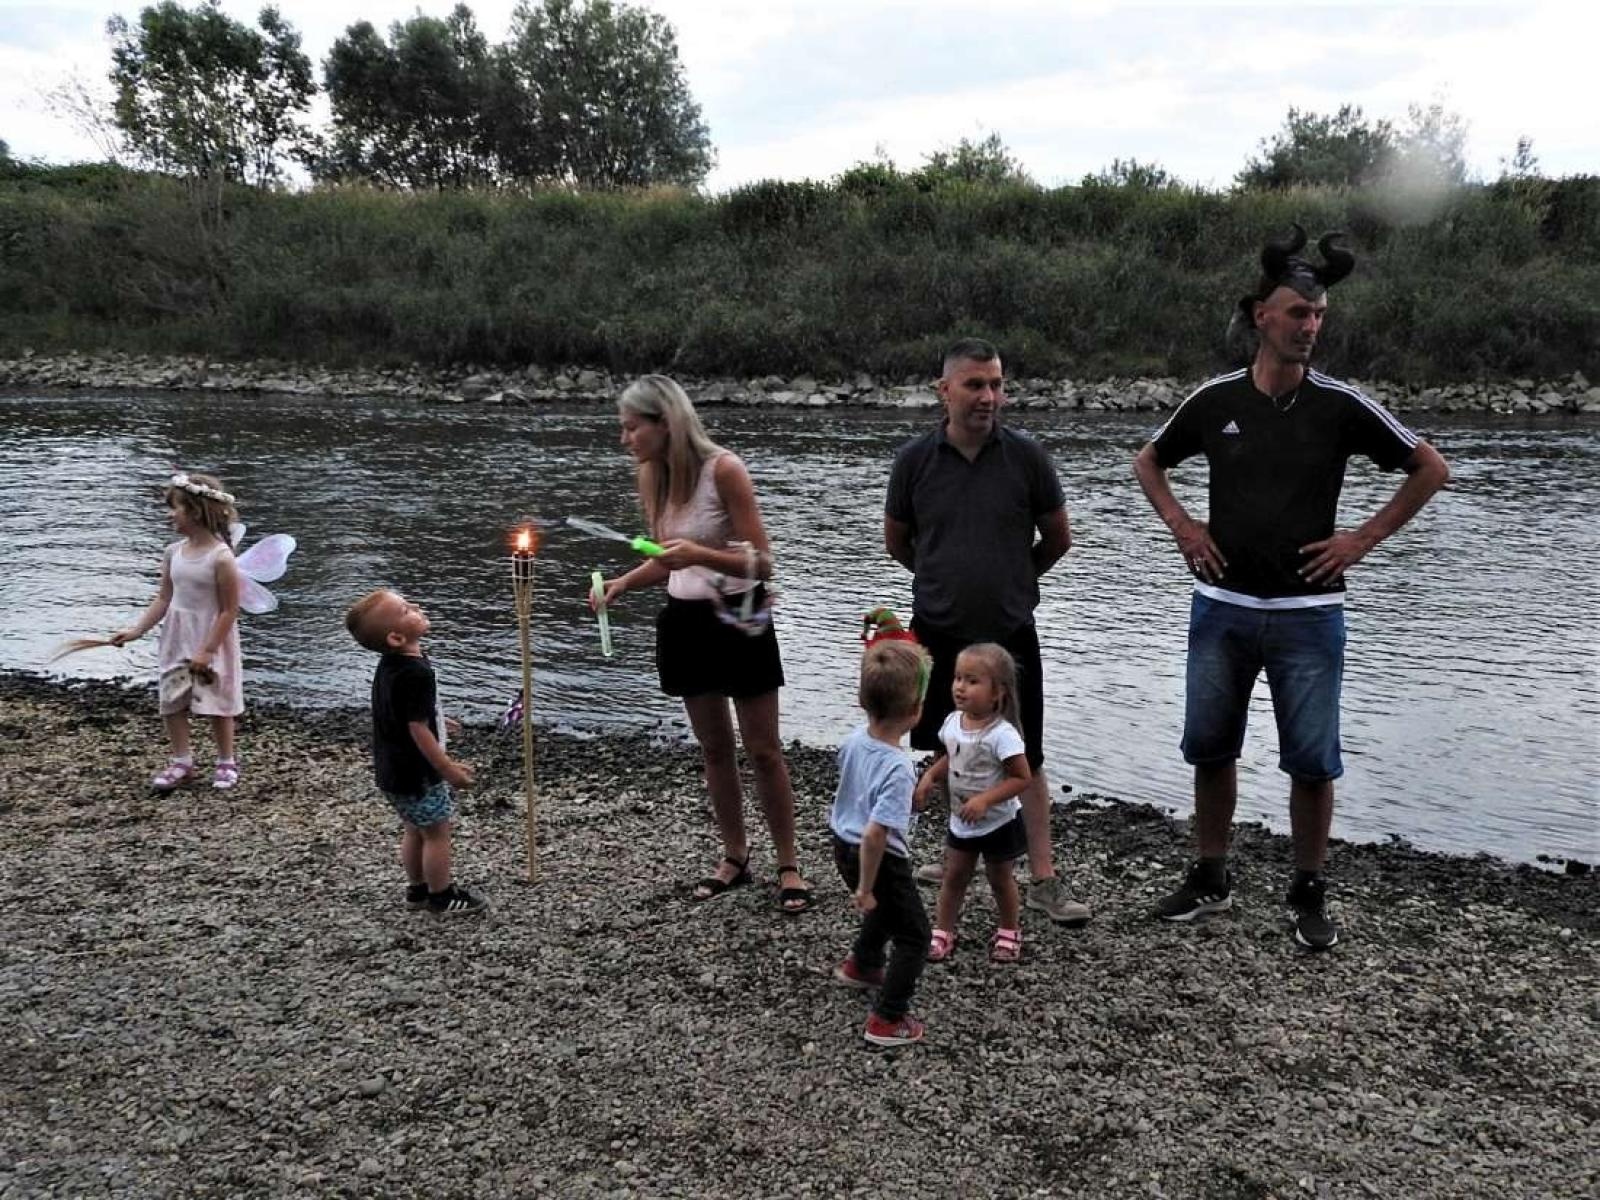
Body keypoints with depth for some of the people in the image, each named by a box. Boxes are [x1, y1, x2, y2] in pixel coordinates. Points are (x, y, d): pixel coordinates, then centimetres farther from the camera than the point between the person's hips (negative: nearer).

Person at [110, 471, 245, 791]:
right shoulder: (173, 552, 0)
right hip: (176, 641, 6)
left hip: (211, 642, -6)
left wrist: (208, 650, -17)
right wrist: (137, 630, 0)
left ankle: (226, 763, 23)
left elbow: (229, 611, -17)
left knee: (216, 705, 6)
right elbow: (164, 599, 8)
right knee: (171, 703, 9)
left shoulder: (221, 557, -19)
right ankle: (181, 763, 22)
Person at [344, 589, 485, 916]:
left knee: (415, 830, 23)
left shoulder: (389, 665, 2)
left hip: (394, 769, 9)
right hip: (417, 773, -9)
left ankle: (418, 888, 37)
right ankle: (442, 897, 21)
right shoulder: (417, 673, -28)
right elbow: (418, 729, -26)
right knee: (438, 832, 7)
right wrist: (449, 769, -18)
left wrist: (438, 723, 29)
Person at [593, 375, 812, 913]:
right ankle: (734, 856, 28)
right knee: (713, 747, 14)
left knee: (762, 749, 2)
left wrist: (700, 554, -33)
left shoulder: (724, 469, -18)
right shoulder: (652, 476, 1)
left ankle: (788, 865, 15)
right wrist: (622, 583, -5)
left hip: (738, 618, -6)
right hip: (687, 621, 6)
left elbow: (762, 563, -18)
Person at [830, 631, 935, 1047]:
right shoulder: (897, 769, -32)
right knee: (914, 935, 11)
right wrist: (865, 888, -23)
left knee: (887, 909, 35)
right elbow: (875, 834, -34)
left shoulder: (854, 740, -8)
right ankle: (888, 1020, 13)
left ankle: (860, 965, 56)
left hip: (844, 847, 8)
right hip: (879, 860, -8)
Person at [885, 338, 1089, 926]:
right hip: (937, 634, 1)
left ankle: (1044, 880, 13)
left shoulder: (1026, 456, -7)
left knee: (1027, 760, 4)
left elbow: (1058, 538, 6)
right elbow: (896, 541, 9)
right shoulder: (915, 459, -5)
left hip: (1009, 634, -1)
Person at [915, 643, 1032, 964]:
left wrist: (985, 799, -32)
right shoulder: (953, 722, -7)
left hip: (997, 823, -5)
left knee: (1000, 879, 15)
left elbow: (1022, 778, -25)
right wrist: (930, 776, -7)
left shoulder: (1002, 734, -28)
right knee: (954, 876, 14)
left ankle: (1009, 931, 36)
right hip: (961, 821, 5)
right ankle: (942, 931, 26)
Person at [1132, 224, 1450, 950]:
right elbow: (1149, 462, 16)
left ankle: (1308, 896, 21)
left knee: (1312, 761, 3)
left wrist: (1363, 538, -3)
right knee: (1210, 748, 10)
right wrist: (1180, 525, 2)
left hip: (1307, 613, -2)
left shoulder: (1340, 406, -5)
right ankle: (1211, 880, 26)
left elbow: (1429, 468, 3)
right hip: (1222, 608, 2)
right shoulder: (1215, 400, 0)